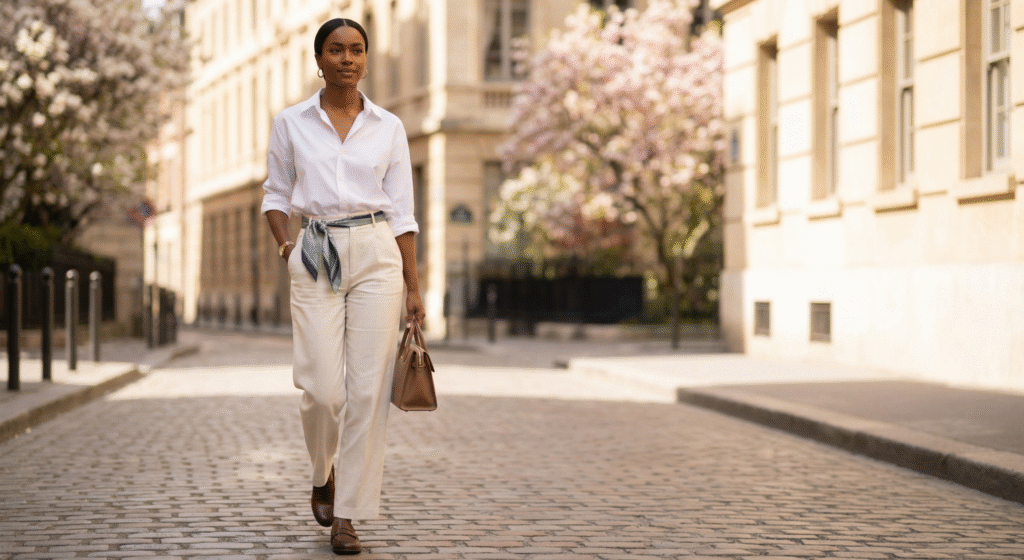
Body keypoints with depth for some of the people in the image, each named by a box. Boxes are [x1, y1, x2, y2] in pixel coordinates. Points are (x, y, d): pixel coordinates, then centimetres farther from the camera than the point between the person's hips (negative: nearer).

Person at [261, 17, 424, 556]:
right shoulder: (290, 123, 7)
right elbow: (276, 194, 14)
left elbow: (401, 211, 7)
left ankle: (347, 515, 5)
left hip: (376, 255, 1)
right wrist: (286, 244, -6)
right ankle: (323, 475, 26)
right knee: (323, 390, -7)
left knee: (368, 390, -4)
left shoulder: (389, 128, 7)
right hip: (316, 259, 0)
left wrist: (413, 287, 3)